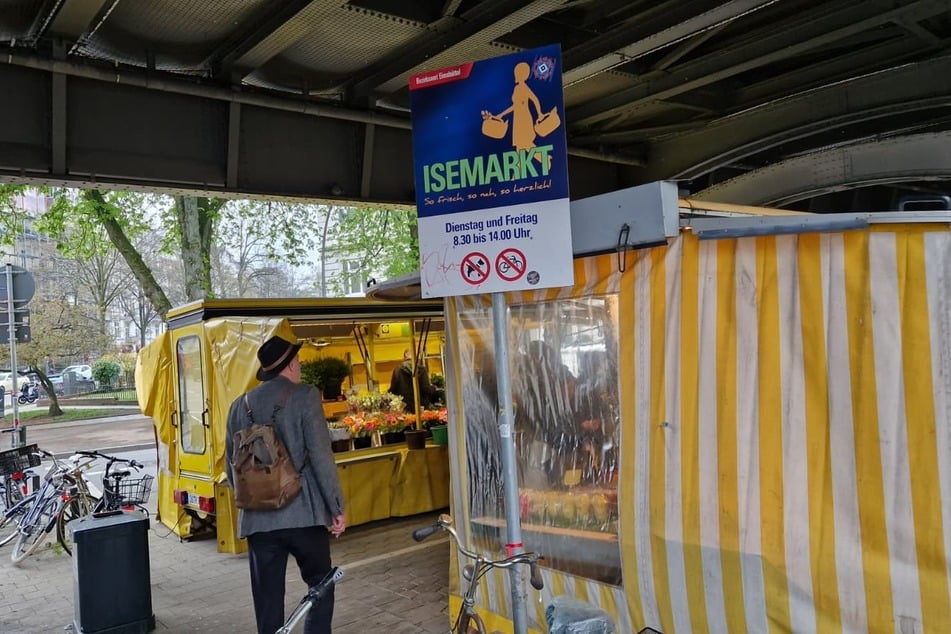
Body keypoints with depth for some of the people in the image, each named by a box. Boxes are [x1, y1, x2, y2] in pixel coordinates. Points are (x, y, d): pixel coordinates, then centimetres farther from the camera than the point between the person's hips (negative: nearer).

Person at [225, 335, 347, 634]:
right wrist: (337, 508, -4)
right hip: (304, 514, -4)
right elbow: (321, 457, -11)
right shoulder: (305, 396, -6)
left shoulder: (240, 405, 9)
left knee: (268, 599, 11)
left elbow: (231, 466, 14)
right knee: (321, 584, 15)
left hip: (257, 519, 4)